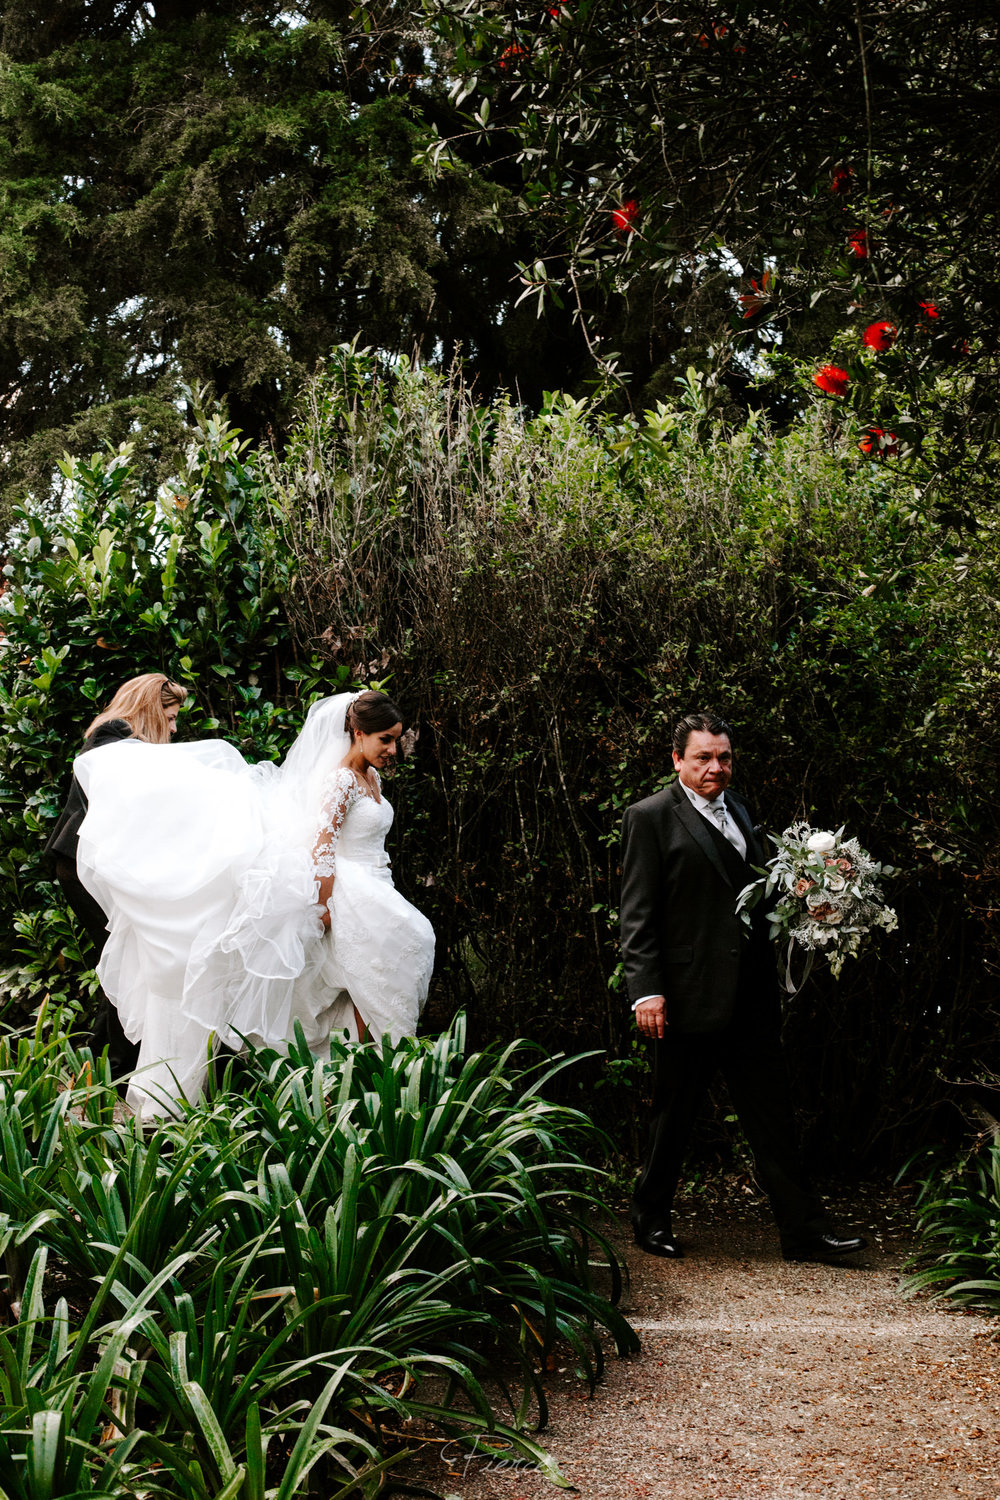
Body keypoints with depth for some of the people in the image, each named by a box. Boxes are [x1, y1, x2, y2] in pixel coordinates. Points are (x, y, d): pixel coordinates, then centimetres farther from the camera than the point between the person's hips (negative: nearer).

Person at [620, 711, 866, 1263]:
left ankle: (804, 1231, 11)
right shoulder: (650, 817, -6)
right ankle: (650, 1219, 23)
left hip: (750, 995, 6)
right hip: (688, 995, -6)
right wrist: (646, 990, -17)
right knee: (674, 1118, 7)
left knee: (772, 1115, 7)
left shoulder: (737, 810, 15)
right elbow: (637, 914, -10)